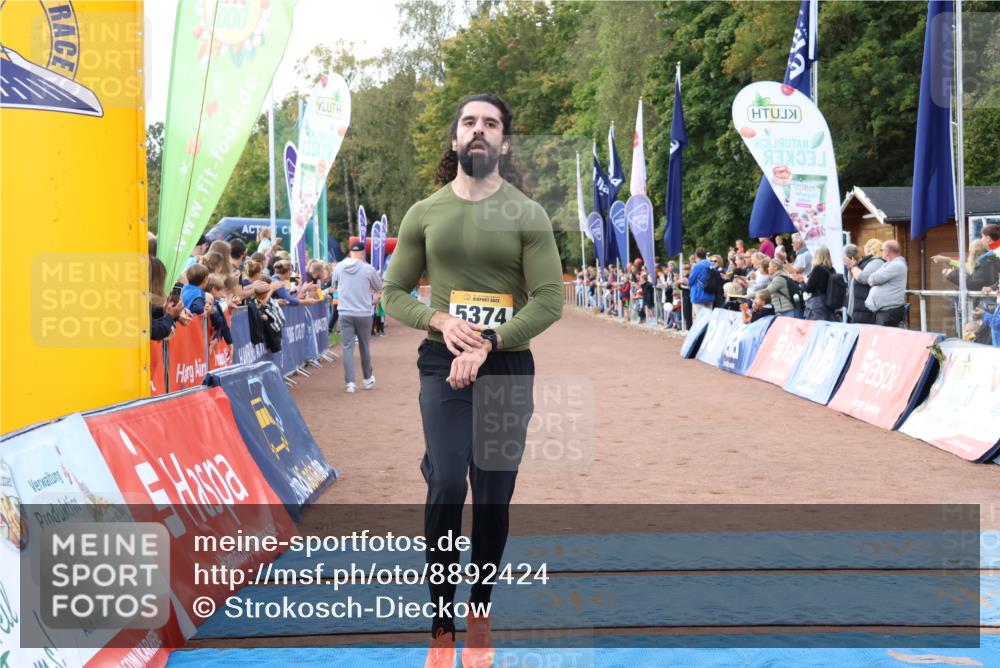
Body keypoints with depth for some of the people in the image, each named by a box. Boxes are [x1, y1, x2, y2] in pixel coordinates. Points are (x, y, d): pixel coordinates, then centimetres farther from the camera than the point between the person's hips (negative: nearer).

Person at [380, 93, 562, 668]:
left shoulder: (527, 215, 1)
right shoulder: (425, 214, 6)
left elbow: (550, 300, -6)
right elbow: (394, 293, 10)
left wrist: (488, 345, -17)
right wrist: (441, 322, -10)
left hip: (509, 367, 0)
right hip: (443, 365, 0)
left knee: (493, 495, 5)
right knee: (446, 485, -12)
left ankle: (480, 616, 23)